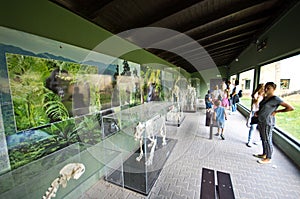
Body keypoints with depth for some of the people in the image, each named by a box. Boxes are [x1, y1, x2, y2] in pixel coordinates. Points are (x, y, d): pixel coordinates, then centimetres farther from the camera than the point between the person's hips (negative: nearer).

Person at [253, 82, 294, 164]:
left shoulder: (275, 99, -14)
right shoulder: (265, 98, 9)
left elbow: (291, 108, -15)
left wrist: (276, 111, -10)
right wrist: (258, 112, 5)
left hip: (267, 123, -8)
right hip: (261, 122, 8)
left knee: (267, 140, 5)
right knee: (263, 139, 19)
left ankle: (268, 158, 20)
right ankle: (264, 154, 34)